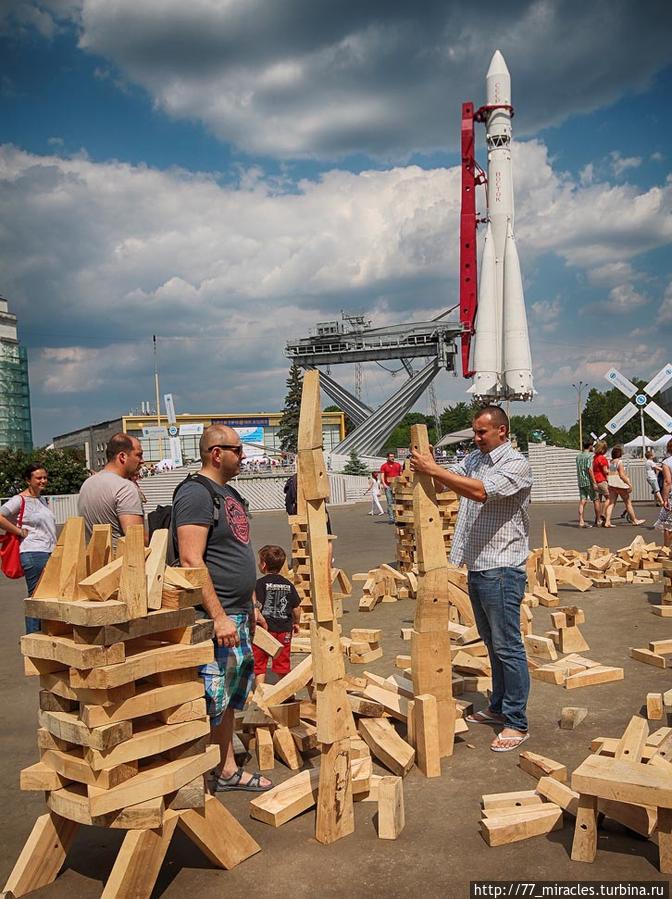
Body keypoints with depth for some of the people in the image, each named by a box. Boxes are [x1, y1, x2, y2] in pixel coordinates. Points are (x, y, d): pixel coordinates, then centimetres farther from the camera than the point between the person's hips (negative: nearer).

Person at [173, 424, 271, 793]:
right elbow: (191, 561, -22)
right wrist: (219, 617, -24)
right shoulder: (195, 493, -15)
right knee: (208, 703, -4)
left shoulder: (229, 493, 16)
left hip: (237, 615, 10)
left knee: (230, 698, 17)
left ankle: (227, 769, 29)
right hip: (213, 618, -10)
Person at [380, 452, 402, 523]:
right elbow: (382, 476, -1)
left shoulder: (398, 465, 13)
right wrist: (384, 484, -15)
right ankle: (391, 518, -2)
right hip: (388, 486, -2)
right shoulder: (384, 466, 5)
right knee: (390, 503, -3)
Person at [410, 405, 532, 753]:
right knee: (492, 643, 19)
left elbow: (480, 491, -27)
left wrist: (432, 469, -27)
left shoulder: (516, 464, -13)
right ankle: (499, 707, 33)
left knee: (508, 646, -2)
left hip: (502, 570, -8)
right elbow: (446, 481, 6)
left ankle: (517, 723, 8)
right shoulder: (474, 458, 12)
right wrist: (427, 466, -16)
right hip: (476, 567, 8)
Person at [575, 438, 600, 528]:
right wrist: (594, 483, -20)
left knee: (582, 501, 2)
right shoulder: (589, 456, -12)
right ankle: (598, 520, 15)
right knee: (596, 500, 7)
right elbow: (590, 469, -19)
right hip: (588, 482, -6)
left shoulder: (578, 456, 12)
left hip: (580, 482, 6)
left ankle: (581, 521, -6)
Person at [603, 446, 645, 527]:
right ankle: (634, 520, 17)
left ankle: (607, 522, -5)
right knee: (628, 502, 7)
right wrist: (629, 484, -13)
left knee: (611, 503, 4)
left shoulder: (610, 462, 9)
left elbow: (607, 475, 11)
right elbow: (622, 475, -16)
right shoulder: (619, 462, -11)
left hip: (611, 485, 6)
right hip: (620, 485, -6)